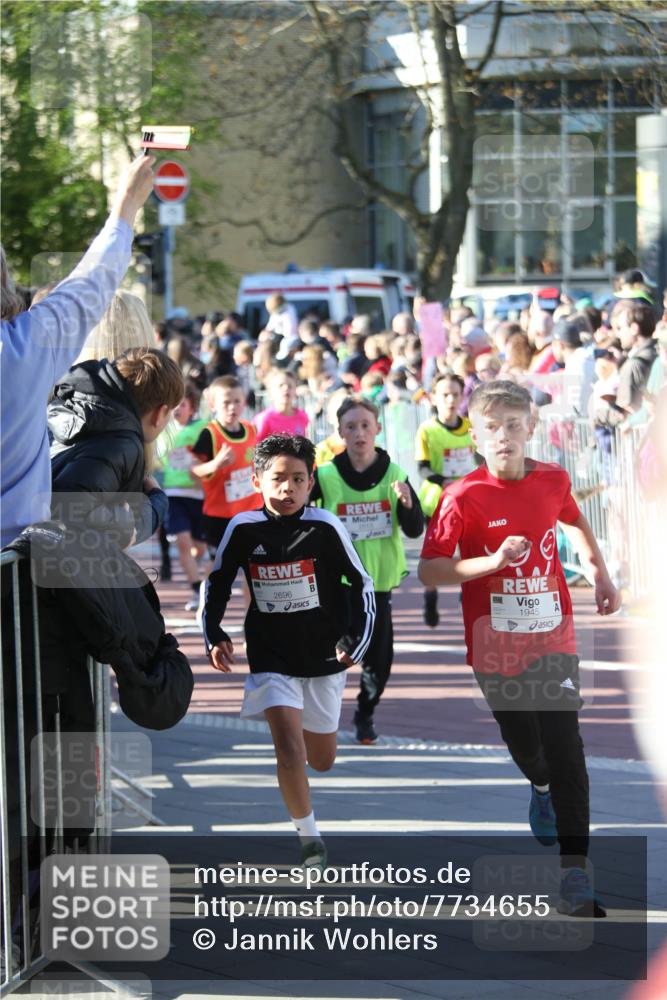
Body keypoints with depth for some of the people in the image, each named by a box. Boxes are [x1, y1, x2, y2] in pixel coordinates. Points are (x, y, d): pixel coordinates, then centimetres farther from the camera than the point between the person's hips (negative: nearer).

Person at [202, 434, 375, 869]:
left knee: (322, 761, 11)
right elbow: (217, 584, 6)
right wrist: (214, 635, -4)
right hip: (272, 658, 0)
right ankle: (309, 837, -4)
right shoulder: (243, 528, -8)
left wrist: (356, 639, -11)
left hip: (324, 657, 1)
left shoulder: (326, 527, -12)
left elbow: (360, 583, -2)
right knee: (289, 745, -19)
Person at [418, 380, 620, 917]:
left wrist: (600, 573, 17)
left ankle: (575, 872, -15)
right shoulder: (464, 497, -12)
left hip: (553, 637, 1)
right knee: (526, 747, 15)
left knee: (565, 749, -12)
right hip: (496, 645, -1)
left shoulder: (554, 480, -1)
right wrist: (492, 561, -27)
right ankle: (542, 788, 54)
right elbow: (429, 570, -16)